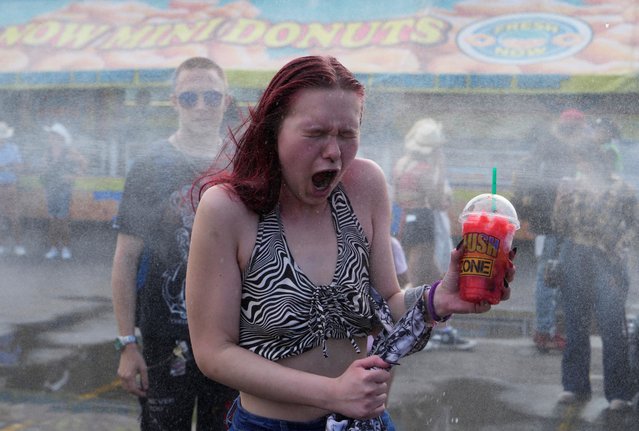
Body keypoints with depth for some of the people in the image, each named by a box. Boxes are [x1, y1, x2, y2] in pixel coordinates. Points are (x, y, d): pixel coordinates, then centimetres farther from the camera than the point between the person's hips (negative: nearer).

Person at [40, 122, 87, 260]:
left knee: (62, 219, -8)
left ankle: (66, 248, 1)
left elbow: (83, 163, 0)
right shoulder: (48, 153, 10)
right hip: (50, 190, 4)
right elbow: (44, 171, 19)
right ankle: (54, 247, 9)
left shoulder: (69, 152, -4)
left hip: (64, 188, -4)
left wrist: (73, 176, -5)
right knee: (52, 219, 3)